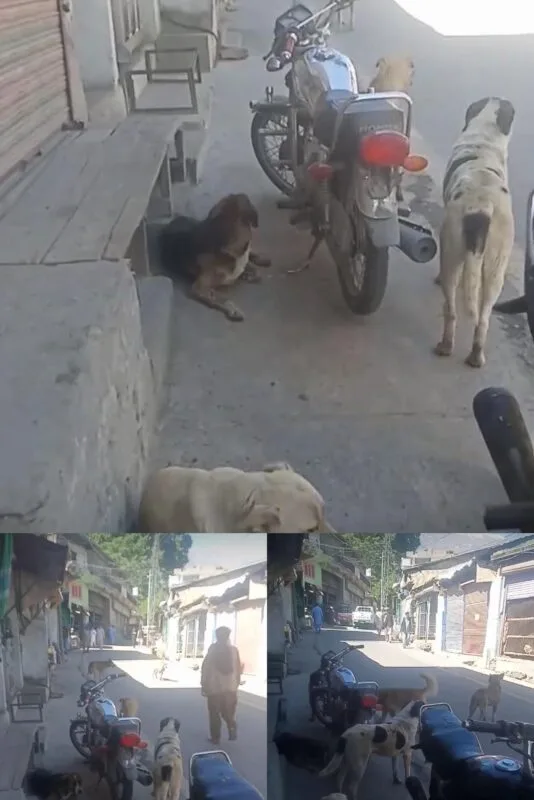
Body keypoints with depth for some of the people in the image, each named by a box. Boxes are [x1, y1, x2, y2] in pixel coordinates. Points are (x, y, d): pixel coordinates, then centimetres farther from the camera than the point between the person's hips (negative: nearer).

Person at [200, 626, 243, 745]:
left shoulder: (213, 649, -5)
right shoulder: (234, 649, 2)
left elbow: (205, 667, -6)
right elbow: (238, 668, 5)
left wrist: (203, 684, 1)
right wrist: (237, 683, 15)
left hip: (214, 686, -3)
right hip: (230, 687, 3)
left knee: (214, 714, 8)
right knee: (228, 712, 16)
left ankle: (215, 737, 9)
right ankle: (232, 727, -6)